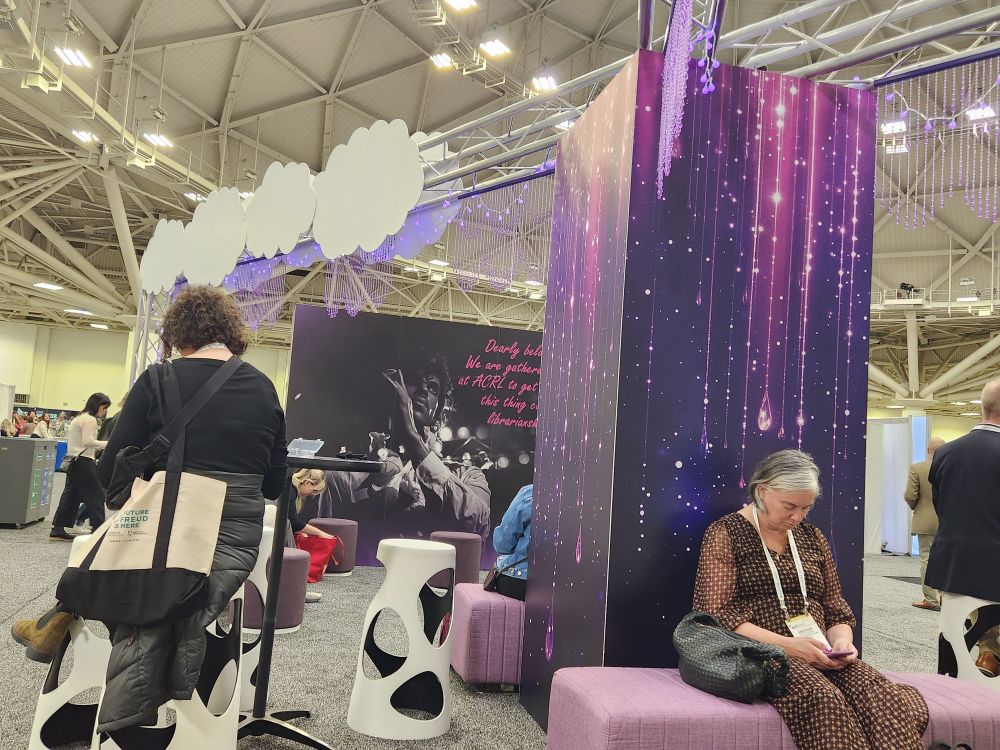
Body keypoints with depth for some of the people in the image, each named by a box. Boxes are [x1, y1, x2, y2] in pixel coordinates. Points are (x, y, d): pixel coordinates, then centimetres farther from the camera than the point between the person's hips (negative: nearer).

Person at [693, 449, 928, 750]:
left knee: (891, 702, -26)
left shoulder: (812, 537, 18)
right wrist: (786, 645, -18)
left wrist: (842, 642, -4)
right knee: (824, 700, -34)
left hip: (817, 656, 5)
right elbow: (714, 615, -9)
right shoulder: (726, 534, -1)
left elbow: (836, 610, 20)